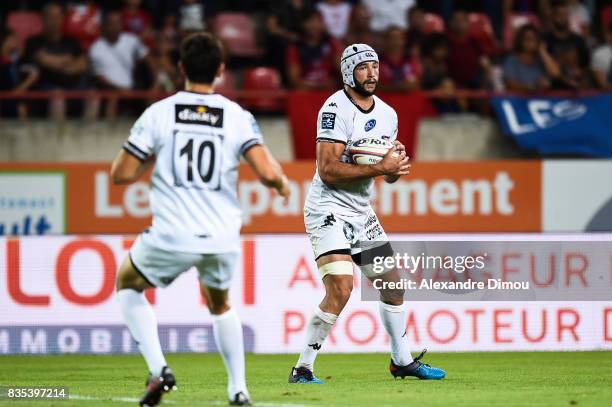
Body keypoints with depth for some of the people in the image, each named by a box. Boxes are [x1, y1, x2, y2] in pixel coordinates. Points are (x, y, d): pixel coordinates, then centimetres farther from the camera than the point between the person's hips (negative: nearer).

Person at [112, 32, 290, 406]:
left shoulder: (158, 113, -3)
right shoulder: (238, 117, -1)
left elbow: (121, 174, -2)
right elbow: (266, 172, -11)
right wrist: (283, 182, 12)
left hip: (173, 236, -2)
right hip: (224, 238, 2)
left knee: (128, 285, 25)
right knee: (220, 304, 31)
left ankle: (158, 369, 6)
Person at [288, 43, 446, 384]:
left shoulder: (387, 114, 8)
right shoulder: (336, 109, -16)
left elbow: (390, 175, 15)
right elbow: (328, 170, -24)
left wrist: (398, 161, -8)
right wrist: (380, 167, -24)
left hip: (362, 212, 8)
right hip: (329, 210, -8)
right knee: (341, 289, -22)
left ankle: (403, 360, 32)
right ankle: (303, 369, -15)